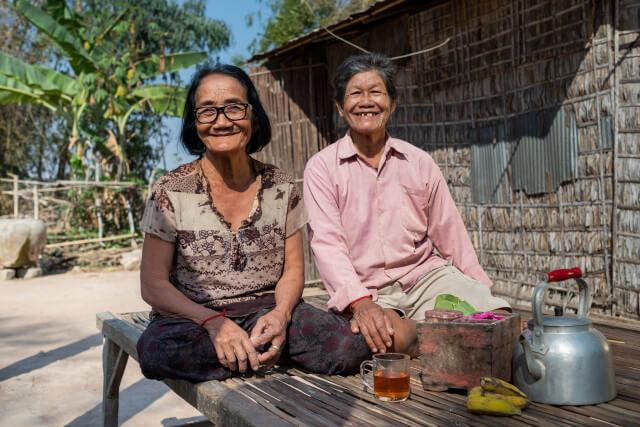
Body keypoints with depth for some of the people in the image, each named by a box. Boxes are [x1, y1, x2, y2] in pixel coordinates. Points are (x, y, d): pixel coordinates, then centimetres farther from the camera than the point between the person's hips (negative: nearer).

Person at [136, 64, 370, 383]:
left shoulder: (281, 188, 3)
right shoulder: (171, 193, -5)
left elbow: (293, 269, 6)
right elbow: (153, 285, -7)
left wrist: (280, 314, -17)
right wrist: (215, 322, -24)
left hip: (267, 310, 1)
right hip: (193, 316, 0)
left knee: (349, 346, -25)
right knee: (157, 351, -35)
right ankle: (269, 350, -13)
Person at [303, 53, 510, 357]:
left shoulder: (420, 162, 9)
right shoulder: (322, 168, 0)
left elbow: (450, 235, 12)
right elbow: (326, 242, -12)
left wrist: (483, 295, 6)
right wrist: (360, 303, -27)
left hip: (428, 274, 3)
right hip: (364, 290, -2)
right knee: (395, 335, -34)